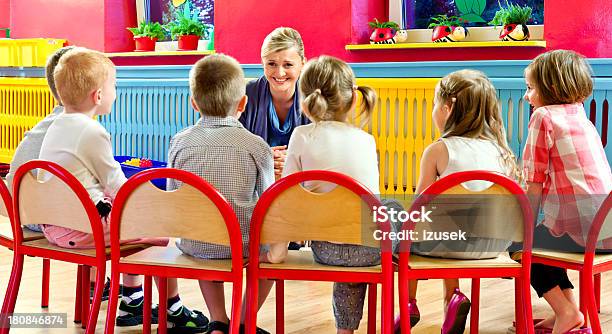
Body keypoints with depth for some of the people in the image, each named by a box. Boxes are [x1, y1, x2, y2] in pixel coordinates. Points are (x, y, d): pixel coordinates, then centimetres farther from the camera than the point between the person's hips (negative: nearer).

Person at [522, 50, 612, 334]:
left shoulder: (544, 116, -5)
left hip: (577, 225, -8)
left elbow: (535, 182, -8)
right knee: (544, 237, 30)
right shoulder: (582, 118, 18)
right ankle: (568, 307, 23)